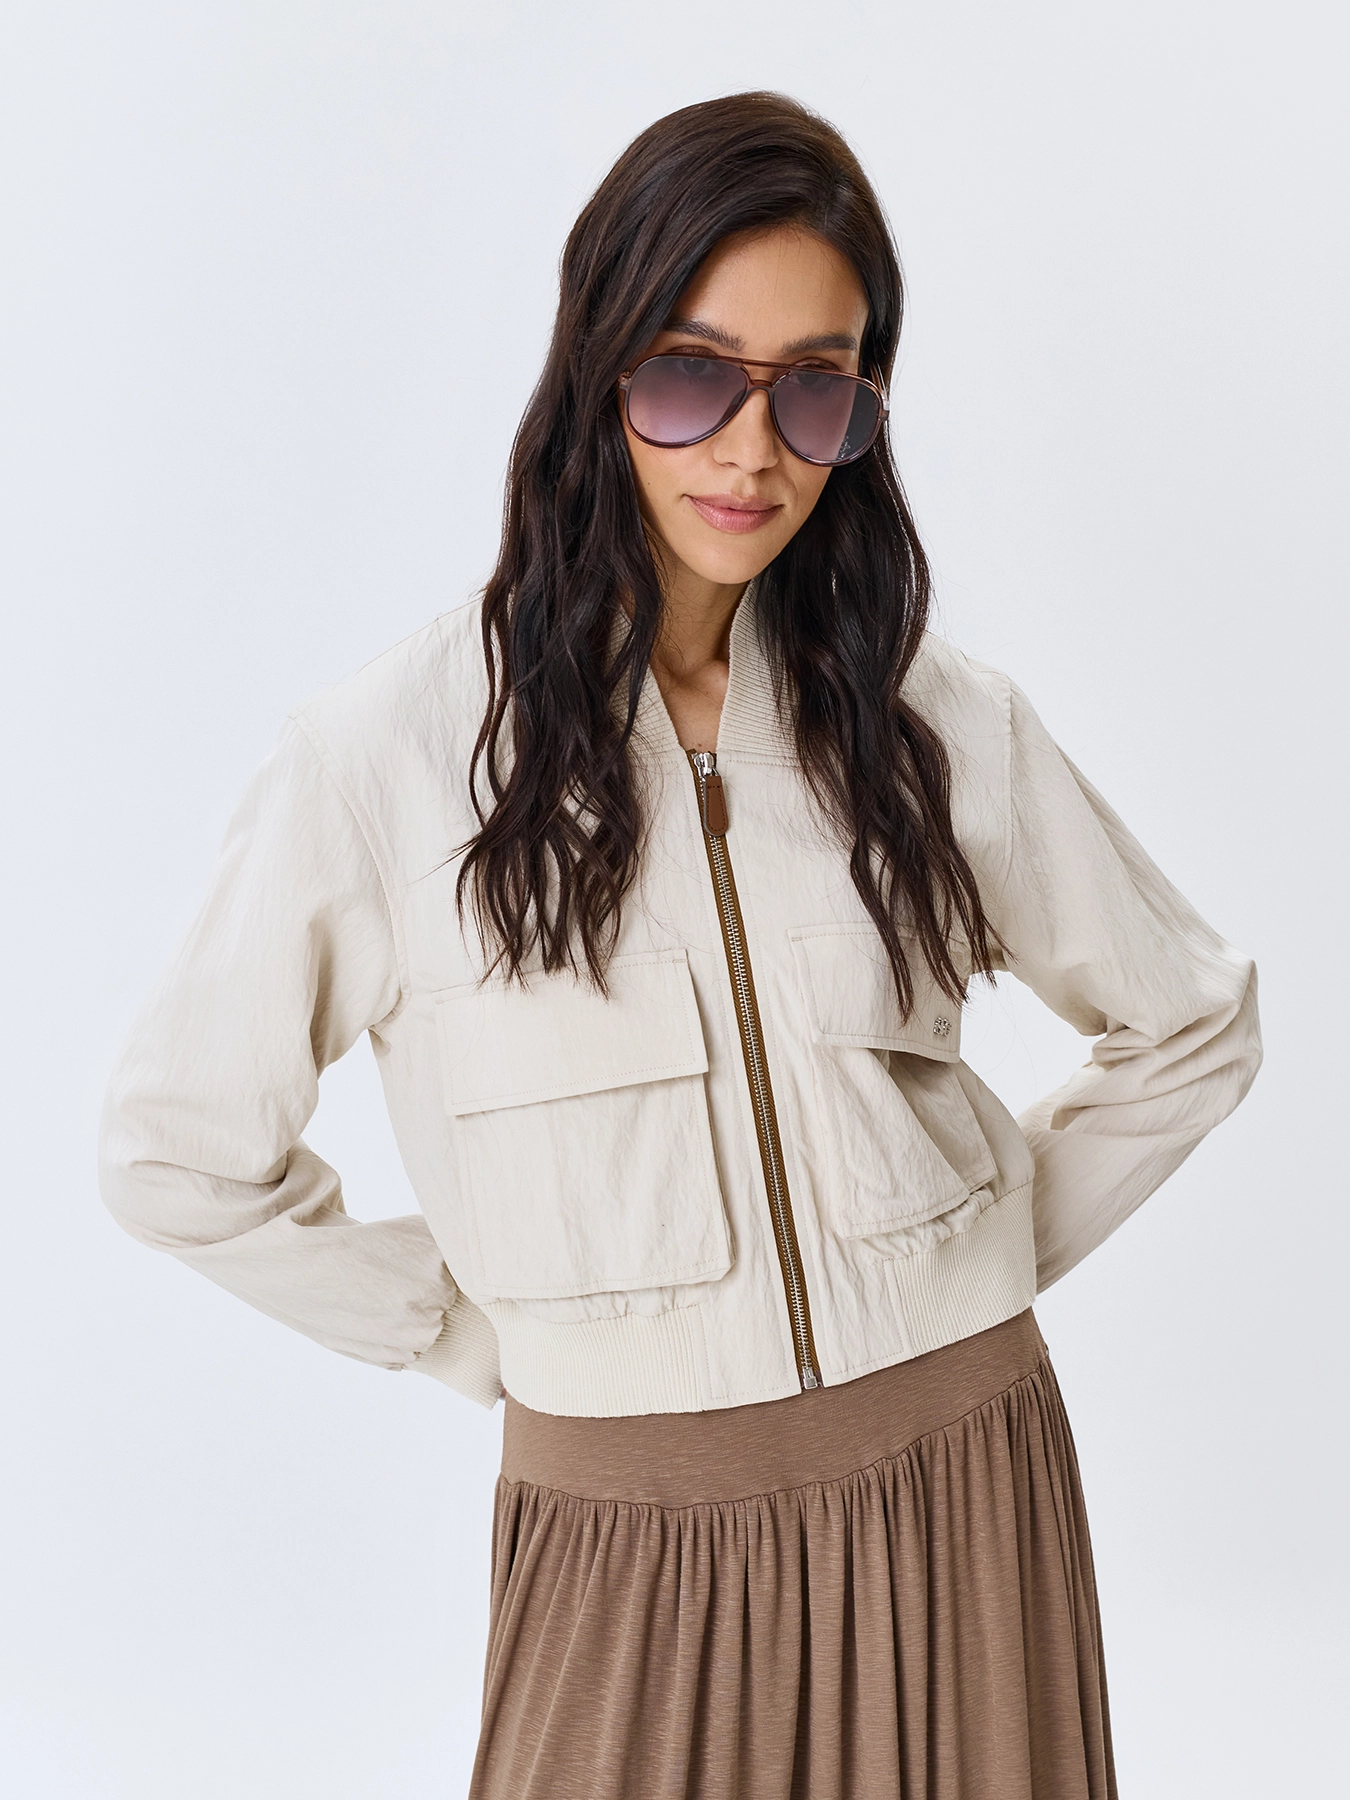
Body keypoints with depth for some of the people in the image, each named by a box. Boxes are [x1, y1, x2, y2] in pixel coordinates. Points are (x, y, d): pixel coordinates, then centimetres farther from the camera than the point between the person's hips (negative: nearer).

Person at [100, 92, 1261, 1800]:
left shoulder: (942, 724, -3)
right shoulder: (392, 754, -11)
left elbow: (1192, 1022, 11)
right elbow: (176, 1150, -2)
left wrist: (981, 1252, 5)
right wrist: (482, 1338, 0)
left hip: (963, 1495, 3)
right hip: (628, 1540, -2)